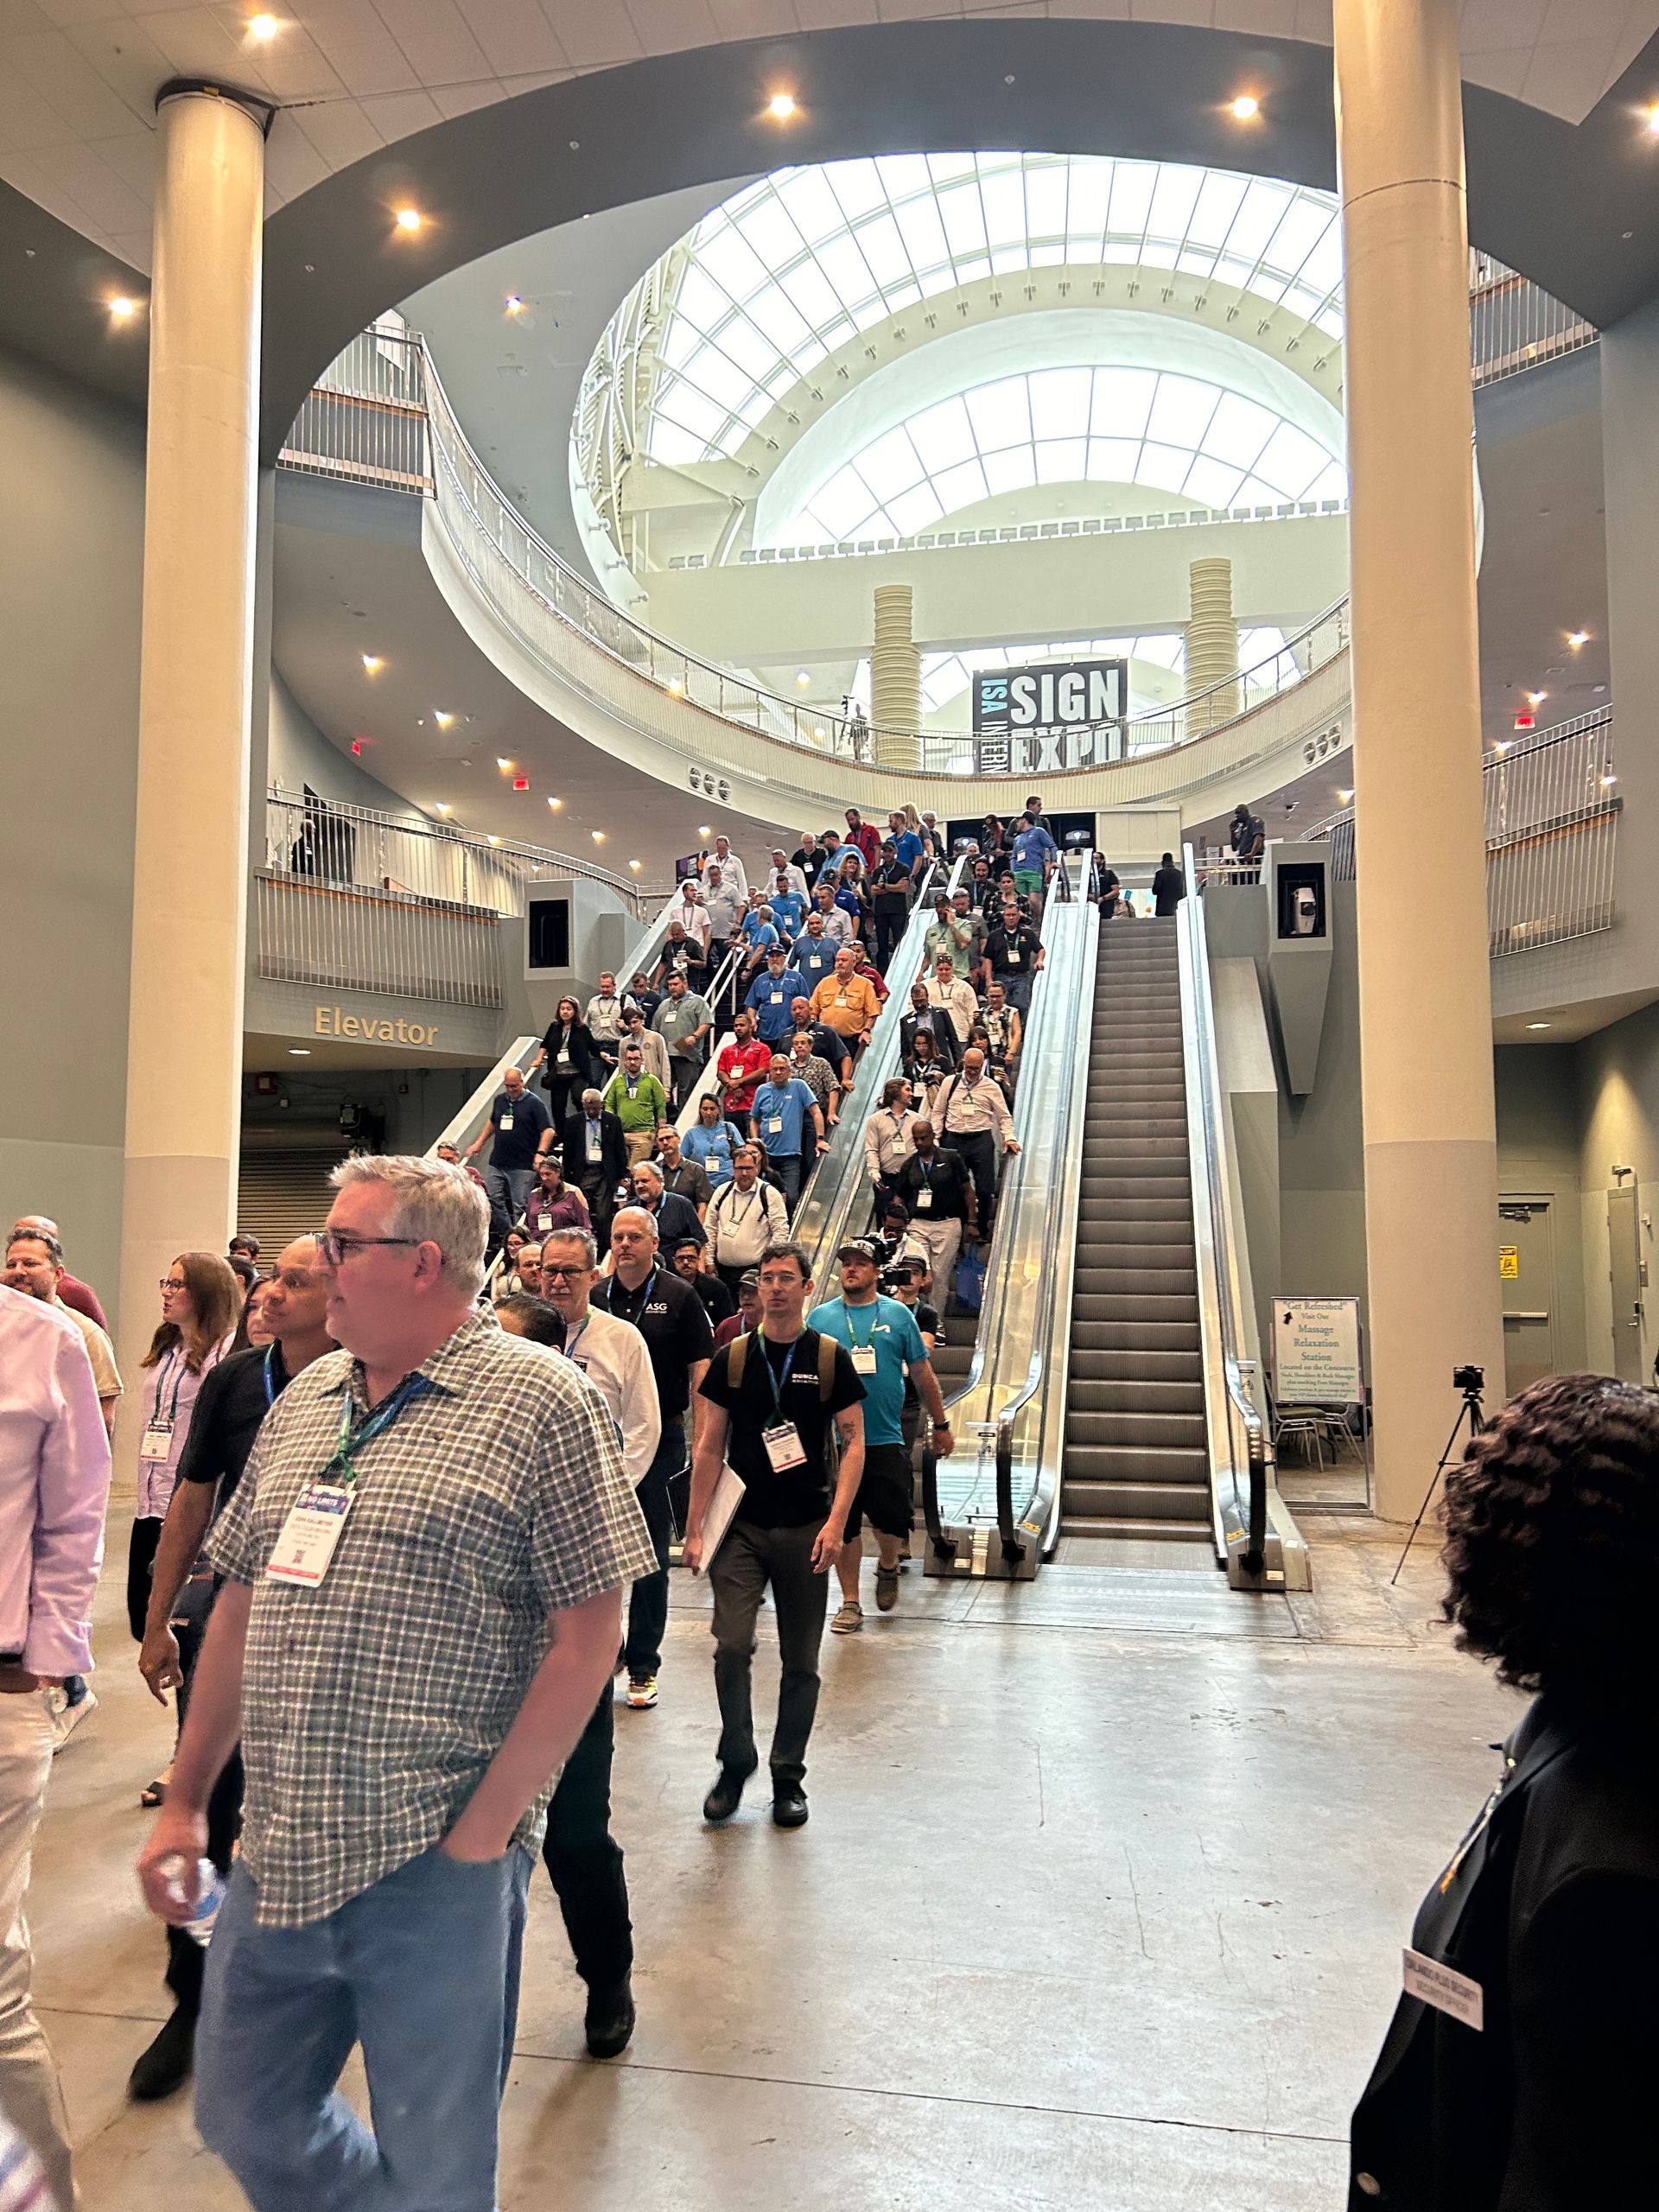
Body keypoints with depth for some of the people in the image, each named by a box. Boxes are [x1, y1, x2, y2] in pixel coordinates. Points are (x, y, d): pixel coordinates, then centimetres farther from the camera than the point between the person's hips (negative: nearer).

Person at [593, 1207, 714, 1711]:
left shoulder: (678, 1297, -2)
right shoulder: (595, 1298, 6)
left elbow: (699, 1370, -3)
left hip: (660, 1437, -3)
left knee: (651, 1558, 4)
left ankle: (643, 1667, 13)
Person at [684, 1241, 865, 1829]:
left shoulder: (830, 1359, 1)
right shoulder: (732, 1359, 4)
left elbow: (854, 1442, 0)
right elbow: (710, 1447, 6)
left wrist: (835, 1522, -11)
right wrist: (694, 1530, 2)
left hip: (805, 1531, 0)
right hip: (741, 1527, 0)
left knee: (800, 1662, 7)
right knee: (732, 1647, -9)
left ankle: (788, 1778, 23)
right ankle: (735, 1764, 14)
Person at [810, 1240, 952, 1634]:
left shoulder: (898, 1315, 4)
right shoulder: (820, 1317, 5)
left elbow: (922, 1373, 10)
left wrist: (941, 1425, 12)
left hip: (886, 1439, 0)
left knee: (893, 1518, -3)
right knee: (844, 1525, 5)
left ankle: (887, 1567, 30)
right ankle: (850, 1604, 18)